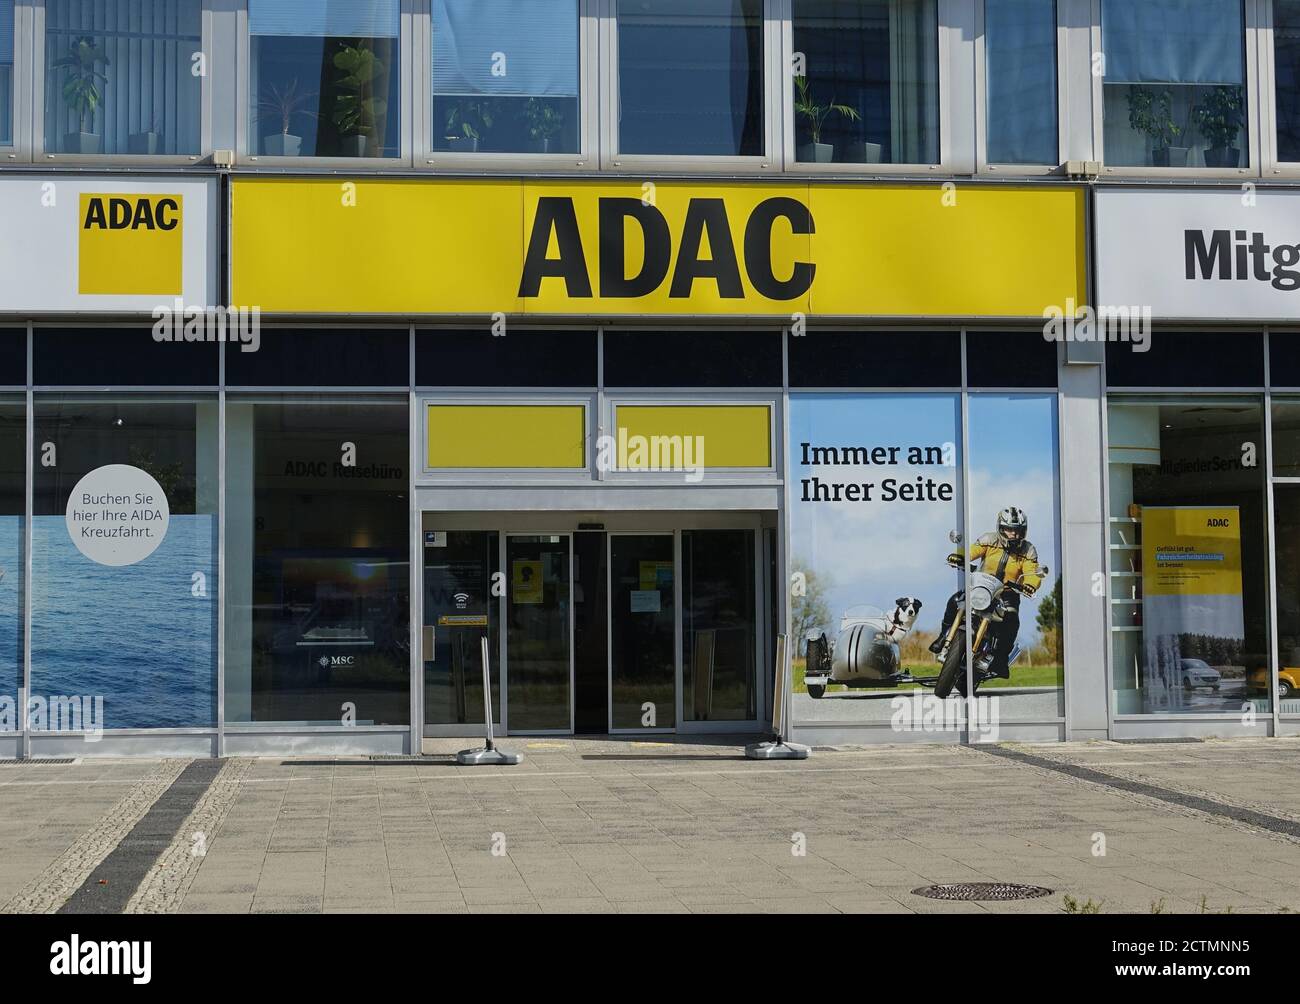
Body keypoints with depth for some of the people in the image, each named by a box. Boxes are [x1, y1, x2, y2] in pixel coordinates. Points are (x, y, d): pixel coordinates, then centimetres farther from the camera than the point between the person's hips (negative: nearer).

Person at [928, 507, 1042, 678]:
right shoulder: (990, 541, -2)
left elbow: (1032, 573, -14)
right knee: (954, 601, -21)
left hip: (1007, 592, -1)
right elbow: (972, 550, -14)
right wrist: (958, 556, -37)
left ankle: (1000, 660, -20)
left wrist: (1030, 585, -38)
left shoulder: (1028, 551, -2)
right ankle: (944, 637, 0)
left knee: (1011, 620, -29)